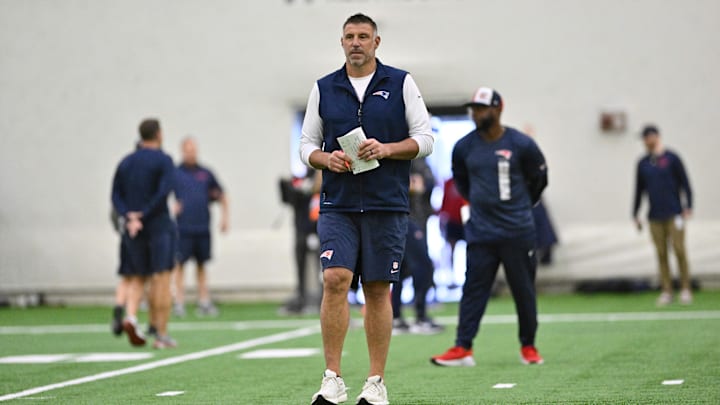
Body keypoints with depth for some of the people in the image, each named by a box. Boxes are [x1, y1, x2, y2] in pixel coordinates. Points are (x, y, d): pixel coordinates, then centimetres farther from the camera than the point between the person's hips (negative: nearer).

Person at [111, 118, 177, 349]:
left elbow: (116, 197, 3)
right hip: (159, 226, -5)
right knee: (161, 281, -3)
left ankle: (131, 317, -13)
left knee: (136, 279, 13)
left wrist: (129, 217, -9)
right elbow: (164, 192, -17)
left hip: (132, 231, 5)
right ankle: (161, 335, -5)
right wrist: (144, 215, -13)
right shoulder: (163, 161, -4)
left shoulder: (125, 163, 11)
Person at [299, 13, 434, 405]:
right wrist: (326, 158, -9)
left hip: (387, 206, -1)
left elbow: (424, 138, 3)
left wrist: (386, 149, -13)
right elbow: (307, 144, 13)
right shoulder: (323, 89, 9)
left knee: (378, 290, 3)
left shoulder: (401, 83, 4)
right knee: (335, 279, -14)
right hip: (338, 204, 1)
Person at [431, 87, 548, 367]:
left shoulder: (521, 145, -5)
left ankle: (528, 346, 17)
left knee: (524, 291, 6)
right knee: (473, 289, -2)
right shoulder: (463, 148, 2)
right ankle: (463, 349, -2)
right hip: (480, 233, 2)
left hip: (517, 232, -2)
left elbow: (538, 179, 10)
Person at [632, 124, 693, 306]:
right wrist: (635, 214, 15)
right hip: (655, 217, 3)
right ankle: (666, 291, 6)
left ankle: (685, 289, 2)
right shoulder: (643, 163, 10)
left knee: (679, 250, -6)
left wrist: (688, 207, -7)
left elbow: (685, 183, 0)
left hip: (674, 214, -3)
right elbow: (639, 189, 16)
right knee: (661, 254, 1)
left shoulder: (672, 158, 0)